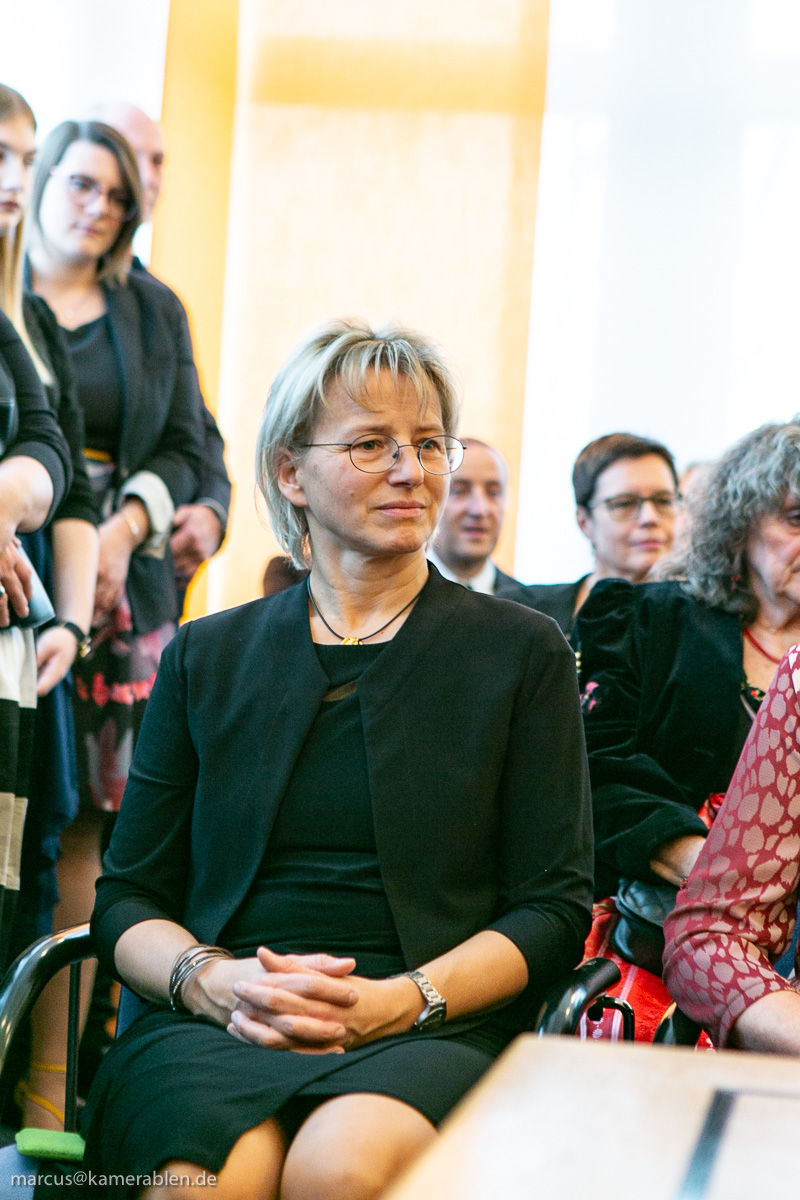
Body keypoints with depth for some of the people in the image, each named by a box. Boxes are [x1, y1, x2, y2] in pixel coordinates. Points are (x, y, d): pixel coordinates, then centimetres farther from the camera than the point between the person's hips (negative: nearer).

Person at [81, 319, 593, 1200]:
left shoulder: (522, 653, 11)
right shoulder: (207, 657, 16)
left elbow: (554, 905, 6)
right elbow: (127, 896, 14)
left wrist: (401, 1000, -11)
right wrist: (211, 980, -9)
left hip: (428, 1031, -1)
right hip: (213, 1028, 1)